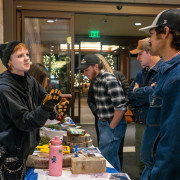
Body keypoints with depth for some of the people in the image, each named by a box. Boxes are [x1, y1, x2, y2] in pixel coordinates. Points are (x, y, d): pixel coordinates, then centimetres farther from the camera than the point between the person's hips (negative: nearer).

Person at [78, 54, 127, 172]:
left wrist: (111, 127, -16)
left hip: (114, 124, -9)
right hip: (103, 123, 9)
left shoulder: (109, 81, -20)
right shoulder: (96, 80, 9)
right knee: (112, 158, 19)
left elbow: (120, 107, -23)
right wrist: (101, 121, 14)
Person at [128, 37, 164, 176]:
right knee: (142, 166, 18)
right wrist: (145, 92, -12)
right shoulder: (141, 74, 14)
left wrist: (137, 92, -6)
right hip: (140, 125, 8)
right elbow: (131, 99, 8)